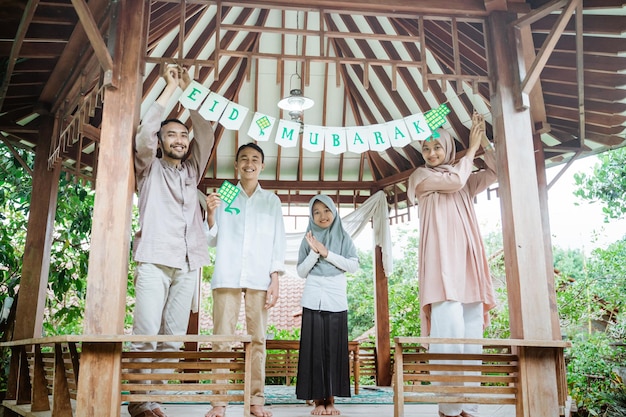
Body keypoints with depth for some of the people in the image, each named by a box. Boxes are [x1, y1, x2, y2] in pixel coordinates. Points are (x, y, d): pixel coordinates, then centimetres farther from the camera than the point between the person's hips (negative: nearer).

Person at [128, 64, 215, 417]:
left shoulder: (192, 170, 22)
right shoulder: (149, 168, 13)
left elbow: (207, 134, 14)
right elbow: (145, 132, -3)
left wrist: (190, 90, 11)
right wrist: (171, 87, 1)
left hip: (188, 264, 4)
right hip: (155, 259, -4)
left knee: (174, 335, -1)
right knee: (146, 332, -12)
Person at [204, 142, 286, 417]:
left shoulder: (271, 200, 14)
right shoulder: (223, 196, 13)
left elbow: (278, 242, 8)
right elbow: (213, 240, 12)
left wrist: (275, 279, -2)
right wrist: (210, 214, -6)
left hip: (259, 278, 0)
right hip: (227, 276, 0)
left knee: (257, 339, 0)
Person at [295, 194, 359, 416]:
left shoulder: (343, 237, 7)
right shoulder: (308, 239, 7)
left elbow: (354, 266, -2)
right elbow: (301, 271, 4)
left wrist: (327, 253, -9)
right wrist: (314, 252, -12)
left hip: (336, 300, 0)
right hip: (313, 300, 0)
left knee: (335, 348, 0)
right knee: (314, 348, -2)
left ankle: (331, 399, 6)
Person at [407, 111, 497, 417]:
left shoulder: (466, 180, 24)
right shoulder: (421, 176, 9)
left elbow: (496, 172, 12)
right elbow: (454, 181, -5)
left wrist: (484, 141, 6)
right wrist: (471, 148, 6)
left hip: (466, 261, 5)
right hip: (441, 262, -5)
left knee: (471, 334, -1)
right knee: (450, 330, -17)